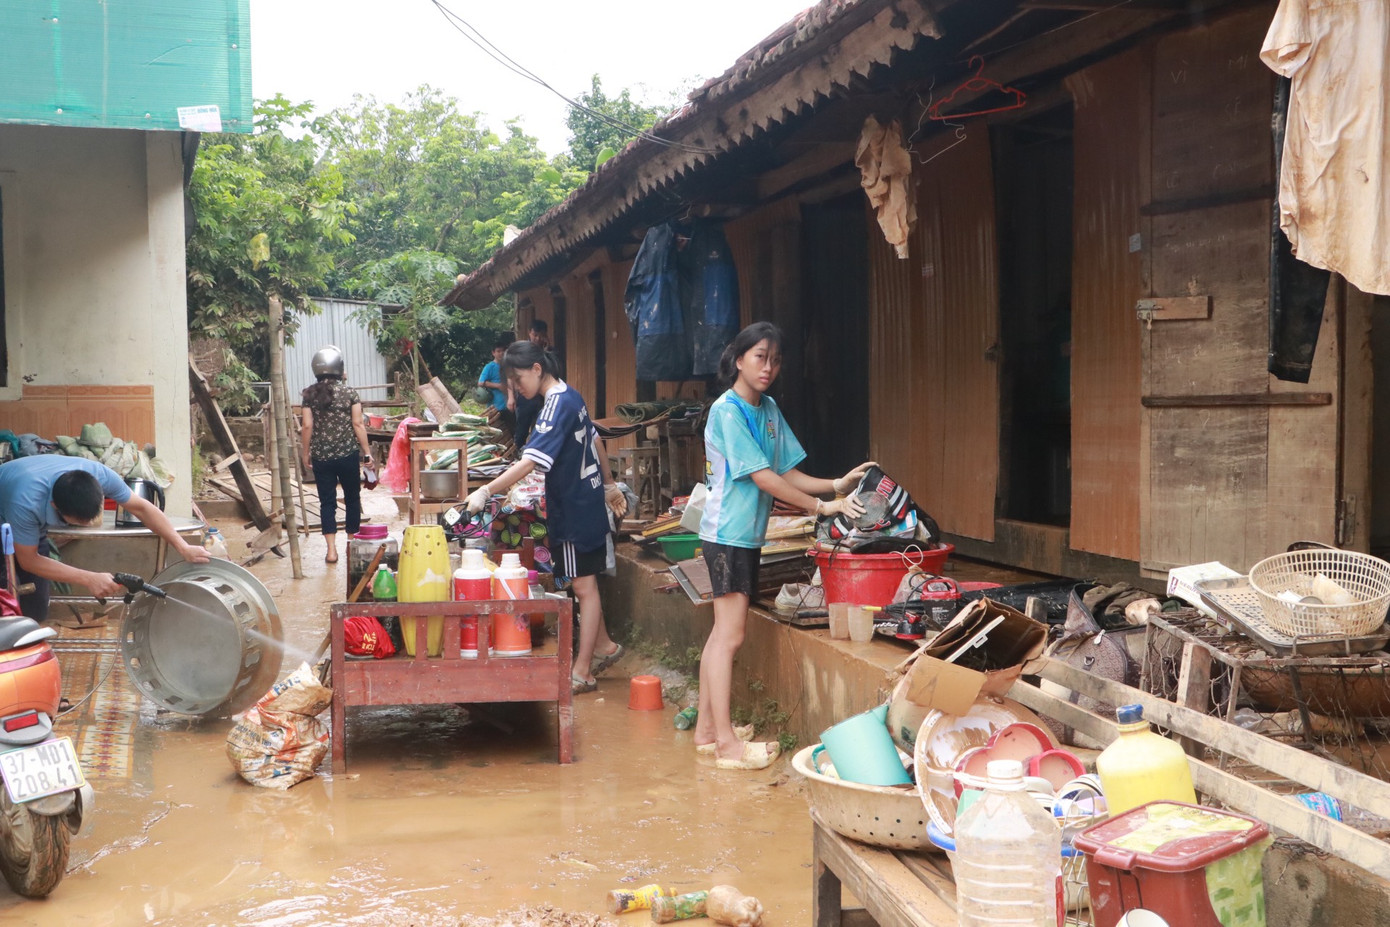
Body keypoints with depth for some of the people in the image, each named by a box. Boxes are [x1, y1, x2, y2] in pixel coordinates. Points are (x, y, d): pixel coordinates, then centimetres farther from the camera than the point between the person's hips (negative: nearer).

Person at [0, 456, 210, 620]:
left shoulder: (100, 475, -35)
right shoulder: (26, 503, -46)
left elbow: (140, 507, -19)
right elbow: (29, 560, -31)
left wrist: (183, 547, -27)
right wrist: (90, 580, -36)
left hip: (36, 528, 4)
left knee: (35, 611, -2)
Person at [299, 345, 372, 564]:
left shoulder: (310, 394, -1)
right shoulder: (349, 392, -5)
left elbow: (307, 426, -2)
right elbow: (357, 424, -6)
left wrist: (305, 454, 8)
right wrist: (367, 451, 1)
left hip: (321, 456, 1)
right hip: (348, 454, -1)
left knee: (327, 502, 5)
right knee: (352, 498, 13)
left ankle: (331, 550, -1)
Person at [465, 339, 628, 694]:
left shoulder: (557, 406, -22)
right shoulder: (570, 397, 8)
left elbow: (530, 461, -31)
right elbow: (594, 440, 19)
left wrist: (486, 492, -34)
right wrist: (609, 484, 29)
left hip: (575, 507, -9)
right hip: (586, 500, 9)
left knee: (584, 585, -2)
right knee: (584, 582, 18)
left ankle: (582, 672, 5)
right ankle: (603, 645, 31)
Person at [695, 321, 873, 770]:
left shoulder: (768, 409, 11)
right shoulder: (727, 411, -15)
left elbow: (788, 473, 9)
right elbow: (764, 478, -19)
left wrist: (836, 485, -5)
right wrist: (821, 507, -17)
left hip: (747, 534, 9)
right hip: (728, 533, -9)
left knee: (722, 632, 13)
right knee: (730, 635, -8)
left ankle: (706, 728, 20)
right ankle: (727, 743, -5)